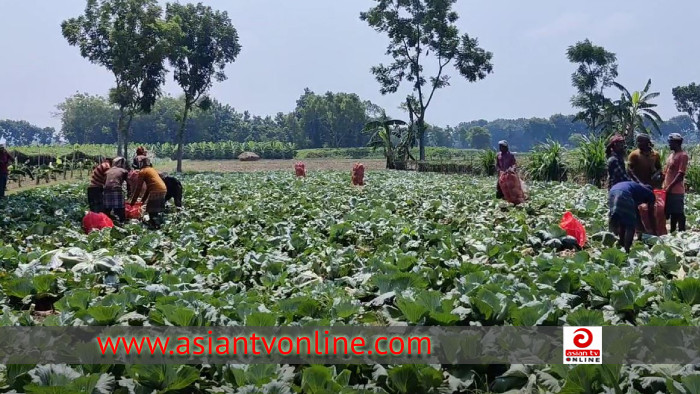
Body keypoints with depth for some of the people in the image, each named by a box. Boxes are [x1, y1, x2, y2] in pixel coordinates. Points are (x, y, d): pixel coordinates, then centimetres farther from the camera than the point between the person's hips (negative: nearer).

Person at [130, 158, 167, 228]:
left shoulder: (142, 171, 4)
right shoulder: (152, 170, 27)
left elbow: (138, 188, 1)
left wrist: (133, 201, 7)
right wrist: (143, 200, 36)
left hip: (156, 191, -8)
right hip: (164, 189, 8)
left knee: (151, 210, -1)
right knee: (157, 210, 18)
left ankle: (155, 226, -6)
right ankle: (158, 224, 21)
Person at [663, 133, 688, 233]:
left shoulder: (683, 155, -10)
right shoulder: (671, 155, 16)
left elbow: (681, 174, -17)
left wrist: (670, 186, -19)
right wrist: (665, 186, 13)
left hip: (677, 191, -8)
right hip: (668, 190, 8)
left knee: (679, 213, -2)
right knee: (672, 213, 15)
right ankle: (672, 232, 23)